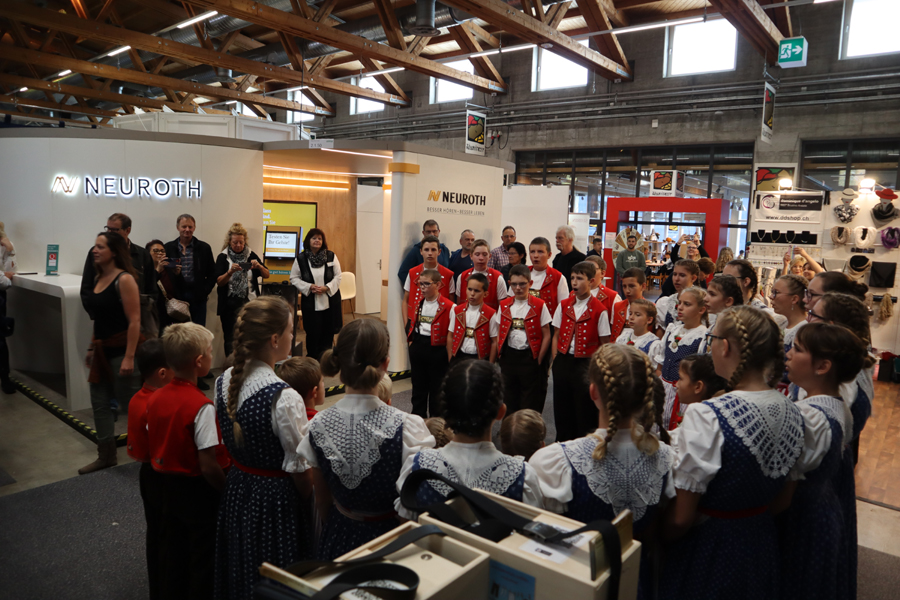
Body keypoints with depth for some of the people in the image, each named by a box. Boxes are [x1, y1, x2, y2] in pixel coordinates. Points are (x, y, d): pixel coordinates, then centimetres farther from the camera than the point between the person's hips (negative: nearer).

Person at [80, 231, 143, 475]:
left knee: (131, 403, 3)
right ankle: (106, 456, 25)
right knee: (99, 402, 12)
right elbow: (99, 319, 16)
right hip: (103, 350, 8)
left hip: (121, 350, -8)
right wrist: (92, 348, 17)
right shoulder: (98, 277, 9)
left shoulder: (125, 280, -15)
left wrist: (129, 357, -22)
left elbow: (134, 322, -19)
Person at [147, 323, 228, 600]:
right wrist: (228, 491, -12)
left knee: (172, 554, 23)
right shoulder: (202, 406, -26)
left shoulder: (155, 398, -4)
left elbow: (152, 450, 6)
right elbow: (208, 465, -26)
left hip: (168, 486, 7)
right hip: (199, 491, -7)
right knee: (203, 559, 11)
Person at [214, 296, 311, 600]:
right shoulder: (285, 398, -29)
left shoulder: (224, 381, -6)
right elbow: (299, 472, -20)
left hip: (236, 490, 7)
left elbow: (230, 444, 7)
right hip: (275, 501, -7)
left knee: (240, 575, 26)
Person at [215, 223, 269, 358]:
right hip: (230, 304, -1)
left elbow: (266, 275, 5)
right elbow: (219, 282, -7)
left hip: (249, 302, 1)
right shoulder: (223, 257, 1)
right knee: (230, 338, 3)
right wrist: (230, 272, -25)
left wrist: (259, 266, -15)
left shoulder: (251, 255, 6)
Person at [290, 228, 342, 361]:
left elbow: (338, 276, 2)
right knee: (313, 332, 2)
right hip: (310, 302, -1)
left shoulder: (331, 256, 0)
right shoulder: (300, 259, -1)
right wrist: (309, 287, -11)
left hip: (330, 300, 1)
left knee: (328, 332, 7)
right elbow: (294, 278, 3)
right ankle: (312, 358, 21)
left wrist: (326, 287, -13)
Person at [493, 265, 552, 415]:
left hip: (530, 357, -3)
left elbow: (546, 336, -3)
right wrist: (501, 357, 0)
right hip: (508, 357, 3)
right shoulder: (504, 306, 7)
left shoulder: (539, 306, -3)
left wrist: (538, 360, -7)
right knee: (509, 400, 12)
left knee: (531, 403, 2)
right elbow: (499, 334, 10)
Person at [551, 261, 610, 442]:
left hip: (585, 363, -4)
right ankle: (562, 443, 29)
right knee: (562, 405, 13)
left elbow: (604, 343, -5)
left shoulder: (599, 310, -8)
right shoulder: (563, 305, 5)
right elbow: (556, 335, 9)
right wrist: (555, 359, 3)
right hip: (563, 361, 4)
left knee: (585, 407, 4)